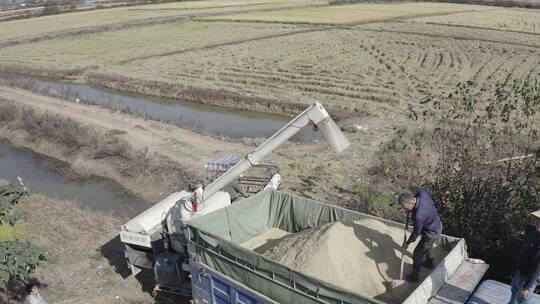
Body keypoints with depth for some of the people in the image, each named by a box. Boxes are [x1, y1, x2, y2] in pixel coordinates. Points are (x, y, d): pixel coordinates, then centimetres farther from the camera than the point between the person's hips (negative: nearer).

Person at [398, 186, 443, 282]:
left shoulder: (418, 216, -40)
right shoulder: (422, 193, -22)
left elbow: (416, 232, -23)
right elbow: (427, 189, 5)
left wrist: (407, 243, -7)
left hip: (431, 234, -9)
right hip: (437, 225, 9)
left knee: (417, 254, 7)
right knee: (427, 247, 33)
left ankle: (414, 276, 24)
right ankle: (429, 263, 57)